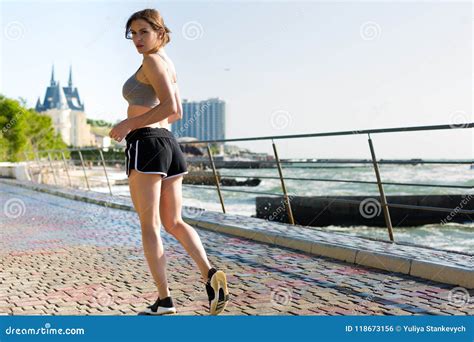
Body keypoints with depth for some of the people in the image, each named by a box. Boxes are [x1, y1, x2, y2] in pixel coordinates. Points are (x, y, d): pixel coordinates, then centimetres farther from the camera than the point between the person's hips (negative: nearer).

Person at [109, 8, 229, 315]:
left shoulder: (153, 61, -7)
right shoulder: (169, 65, 20)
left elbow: (170, 107, -20)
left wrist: (129, 123, -14)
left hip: (146, 145, -9)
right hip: (170, 144, 9)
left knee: (149, 225, -2)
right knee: (174, 223, 12)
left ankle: (164, 300, 0)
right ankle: (209, 273, -8)